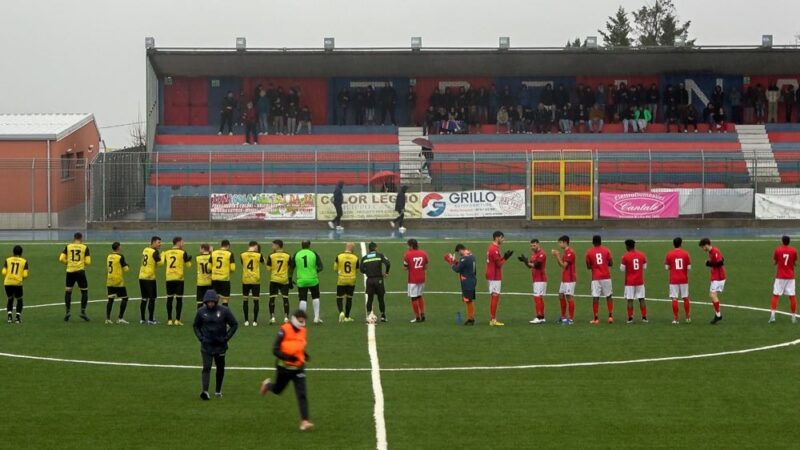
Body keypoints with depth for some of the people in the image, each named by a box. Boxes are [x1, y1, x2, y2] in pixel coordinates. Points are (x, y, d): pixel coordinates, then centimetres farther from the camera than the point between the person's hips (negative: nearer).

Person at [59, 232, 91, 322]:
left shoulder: (68, 246, 3)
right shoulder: (85, 247, 0)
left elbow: (61, 259, -3)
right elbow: (88, 262, -4)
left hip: (70, 271, 1)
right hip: (80, 271, -1)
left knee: (68, 291, 14)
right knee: (84, 291, 11)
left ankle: (68, 311, 7)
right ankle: (83, 312, 4)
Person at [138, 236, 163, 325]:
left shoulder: (145, 250, 11)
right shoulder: (154, 252, -11)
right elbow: (160, 263, -12)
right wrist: (161, 256, 5)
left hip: (141, 277, 7)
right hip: (150, 278, -7)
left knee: (144, 299, 13)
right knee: (152, 299, 0)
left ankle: (142, 319, 13)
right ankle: (151, 320, -1)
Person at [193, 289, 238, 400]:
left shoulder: (224, 311, -8)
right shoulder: (201, 312, -3)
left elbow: (234, 325, 1)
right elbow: (196, 326, 13)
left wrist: (226, 337, -6)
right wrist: (200, 337, 0)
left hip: (220, 345, 1)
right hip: (206, 345, -1)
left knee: (220, 368, 12)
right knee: (206, 367, -13)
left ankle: (218, 390, 28)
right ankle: (205, 391, -22)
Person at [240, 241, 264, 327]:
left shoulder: (242, 255, -3)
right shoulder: (258, 255, -6)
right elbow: (263, 262, 15)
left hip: (245, 280, 1)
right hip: (255, 280, -1)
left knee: (245, 300, 10)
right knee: (256, 300, 5)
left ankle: (246, 321, 8)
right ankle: (255, 321, 3)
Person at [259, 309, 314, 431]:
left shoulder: (303, 332, 0)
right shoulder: (284, 331, -19)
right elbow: (275, 350, -20)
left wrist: (304, 355, -2)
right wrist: (288, 357, -33)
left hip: (298, 368, 3)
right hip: (284, 367, -3)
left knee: (302, 394, -9)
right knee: (277, 390, 19)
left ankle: (304, 421, -11)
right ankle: (268, 384, 55)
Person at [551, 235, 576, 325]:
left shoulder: (570, 252, -15)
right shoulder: (564, 252, 16)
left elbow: (564, 265, -19)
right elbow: (561, 265, 18)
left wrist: (558, 256, -14)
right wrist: (557, 255, 7)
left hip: (569, 279, -10)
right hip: (564, 279, 10)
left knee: (569, 297, -7)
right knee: (561, 296, 14)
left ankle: (571, 319, -4)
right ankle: (563, 317, 23)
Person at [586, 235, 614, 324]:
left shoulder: (589, 252, 0)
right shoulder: (606, 251, 2)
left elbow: (588, 267, 2)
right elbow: (611, 264, 3)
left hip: (595, 278, -1)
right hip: (606, 277, 1)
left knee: (595, 297, -1)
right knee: (608, 296, 10)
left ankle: (596, 318, -2)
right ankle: (610, 316, 5)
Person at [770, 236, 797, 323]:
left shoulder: (777, 250, -4)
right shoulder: (793, 251, -2)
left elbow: (775, 262, 6)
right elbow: (795, 262, 7)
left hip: (780, 277, -1)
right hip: (790, 277, 1)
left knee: (775, 295, 3)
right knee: (792, 296, 5)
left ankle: (772, 315, -7)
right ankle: (794, 317, 9)